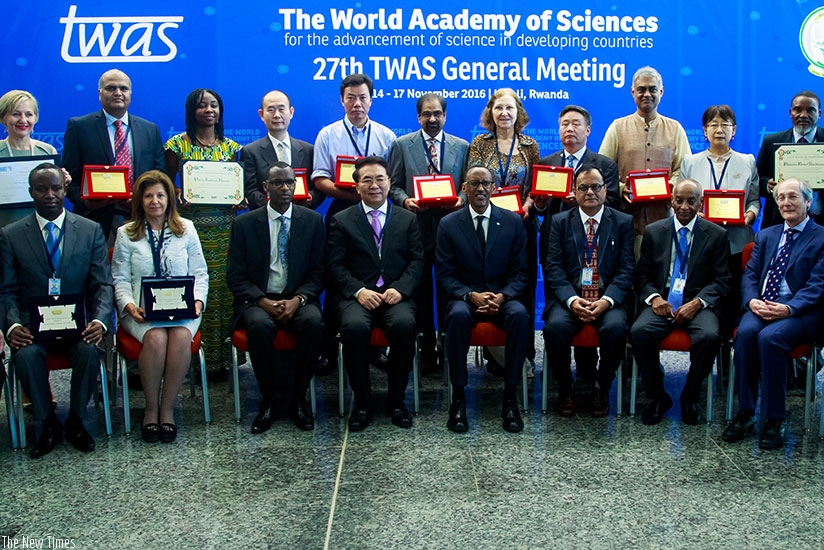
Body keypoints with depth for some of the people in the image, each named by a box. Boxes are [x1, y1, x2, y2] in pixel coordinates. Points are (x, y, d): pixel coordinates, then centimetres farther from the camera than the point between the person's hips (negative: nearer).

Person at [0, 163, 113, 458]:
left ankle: (75, 421, -5)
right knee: (25, 356, -31)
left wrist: (99, 320, -18)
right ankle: (49, 425, -6)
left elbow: (103, 284, 1)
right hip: (33, 323, 0)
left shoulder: (91, 231, 6)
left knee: (89, 351, -32)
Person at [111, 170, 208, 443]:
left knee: (181, 336, -32)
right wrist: (129, 306, -12)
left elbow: (200, 273, 11)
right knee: (156, 338, -32)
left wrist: (197, 301, -7)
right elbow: (120, 280, 7)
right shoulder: (126, 234, 10)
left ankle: (167, 408, -17)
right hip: (142, 309, 0)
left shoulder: (186, 229, 12)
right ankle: (151, 409, -14)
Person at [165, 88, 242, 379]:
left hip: (224, 227, 2)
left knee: (223, 288, -1)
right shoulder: (178, 144, 5)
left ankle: (220, 357, 7)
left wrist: (240, 200, -5)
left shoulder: (230, 147, 13)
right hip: (191, 226, -2)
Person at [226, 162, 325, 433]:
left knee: (313, 322, -32)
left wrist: (297, 300, -15)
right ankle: (269, 400, -14)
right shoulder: (244, 224, 4)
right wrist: (264, 302, -16)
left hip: (297, 299, 1)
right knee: (260, 326, -34)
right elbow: (235, 276, 1)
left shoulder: (312, 221, 7)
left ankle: (298, 398, -14)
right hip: (259, 300, 0)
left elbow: (318, 272, 4)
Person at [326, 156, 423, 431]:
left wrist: (399, 288, -9)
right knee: (353, 327, -34)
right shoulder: (342, 221, 11)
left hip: (396, 295, 1)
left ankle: (396, 399, -13)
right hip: (357, 295, -1)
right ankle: (362, 401, -14)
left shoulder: (407, 219, 16)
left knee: (404, 325, -33)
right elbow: (336, 266, 3)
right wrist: (359, 291, -13)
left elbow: (417, 261, 9)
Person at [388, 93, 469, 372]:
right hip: (417, 226, 0)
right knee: (421, 291, 6)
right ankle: (426, 350, 15)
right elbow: (394, 185, 5)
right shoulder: (402, 145, 6)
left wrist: (461, 199, -12)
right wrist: (406, 200, -14)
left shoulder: (462, 147, 9)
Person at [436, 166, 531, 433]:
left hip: (503, 297, 1)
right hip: (464, 297, -1)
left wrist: (502, 296, -16)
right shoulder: (449, 224, 4)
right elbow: (444, 276, 0)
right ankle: (458, 398, -26)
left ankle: (509, 398, -24)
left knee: (520, 315, -33)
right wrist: (472, 296, -17)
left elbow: (520, 273, 4)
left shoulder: (513, 222, 7)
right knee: (458, 315, -36)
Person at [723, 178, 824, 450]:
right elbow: (750, 275, 13)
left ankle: (775, 419, -22)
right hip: (760, 306, 4)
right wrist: (752, 300, -9)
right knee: (746, 332, -29)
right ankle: (745, 413, -21)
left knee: (770, 336, -34)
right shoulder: (765, 236, 21)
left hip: (800, 313, -4)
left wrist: (788, 308, -22)